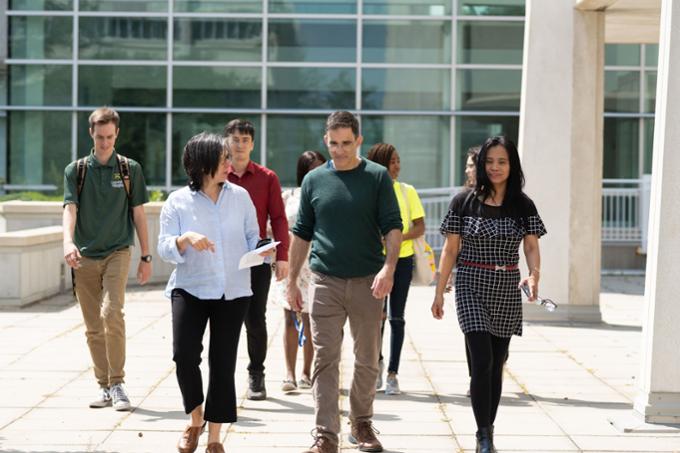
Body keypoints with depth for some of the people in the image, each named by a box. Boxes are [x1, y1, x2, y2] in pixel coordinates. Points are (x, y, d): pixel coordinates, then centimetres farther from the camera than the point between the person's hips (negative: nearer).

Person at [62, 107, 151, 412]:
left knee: (111, 313, -20)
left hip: (117, 252, -2)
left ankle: (117, 383, -12)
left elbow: (138, 215, 8)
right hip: (85, 257, 2)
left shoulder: (130, 169, 5)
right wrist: (68, 241, -24)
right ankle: (104, 386, 15)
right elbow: (70, 208, -5)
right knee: (93, 327, 5)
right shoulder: (76, 170, 6)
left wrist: (146, 257, 6)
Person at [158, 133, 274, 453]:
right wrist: (186, 239, -24)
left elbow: (252, 238, 10)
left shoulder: (239, 196, 5)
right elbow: (165, 248, -4)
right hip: (191, 289, -2)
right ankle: (195, 421, 11)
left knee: (223, 363, 4)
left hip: (233, 292, 2)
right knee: (184, 355, -16)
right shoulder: (178, 202, -1)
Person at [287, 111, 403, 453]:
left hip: (367, 282, 0)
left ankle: (361, 424, 26)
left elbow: (392, 226, -3)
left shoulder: (377, 177, 1)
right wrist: (292, 281, 10)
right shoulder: (314, 180, 7)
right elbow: (302, 234, 13)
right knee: (325, 360, -3)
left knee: (367, 360, 9)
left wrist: (389, 268, -19)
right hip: (325, 281, 1)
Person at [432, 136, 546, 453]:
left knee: (497, 364, 9)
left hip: (507, 290, 3)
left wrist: (534, 274, -23)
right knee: (482, 361, -12)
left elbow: (531, 247, -2)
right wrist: (439, 292, 1)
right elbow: (450, 249, 2)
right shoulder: (464, 202, -2)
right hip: (472, 285, -3)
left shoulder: (523, 206, 4)